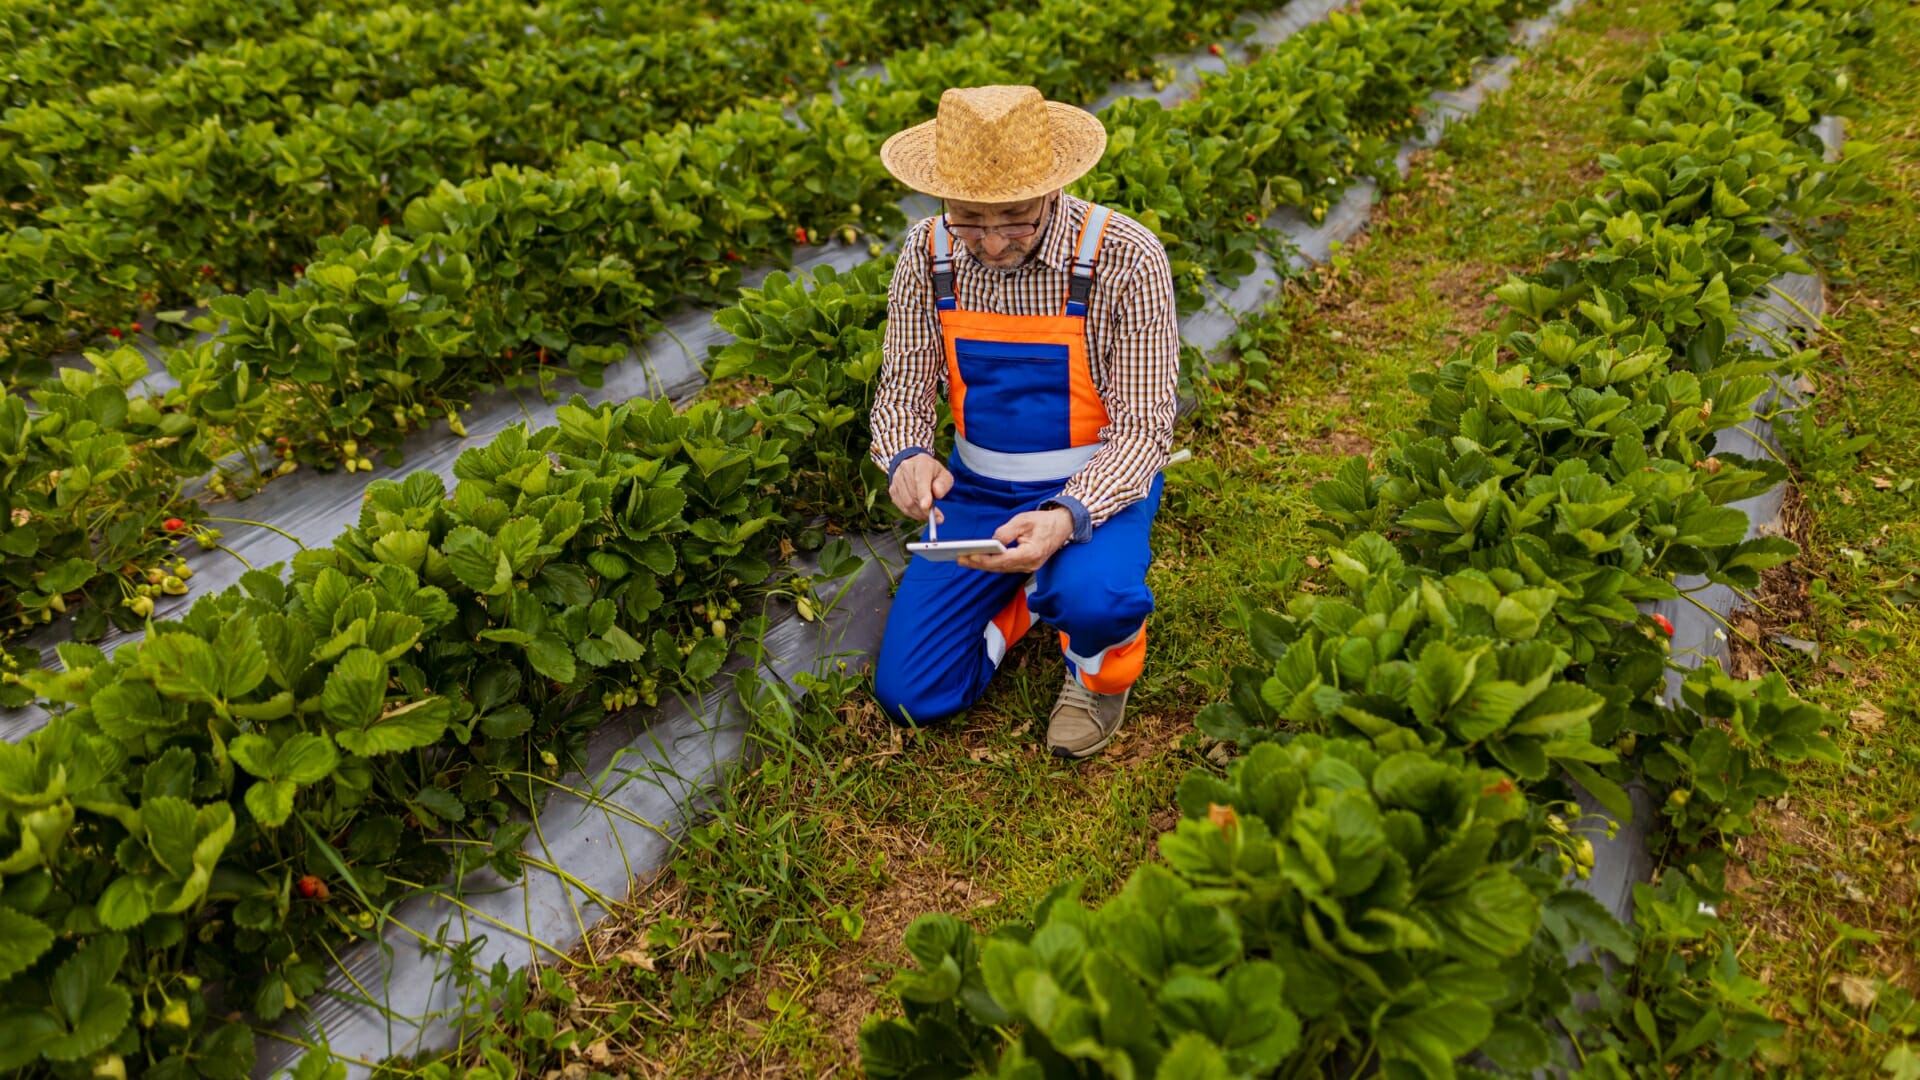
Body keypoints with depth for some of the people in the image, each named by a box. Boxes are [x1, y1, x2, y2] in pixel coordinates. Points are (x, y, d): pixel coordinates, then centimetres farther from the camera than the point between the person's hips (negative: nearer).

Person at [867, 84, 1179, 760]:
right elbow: (903, 389, 0)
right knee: (909, 695, -4)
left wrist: (1066, 516, -37)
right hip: (978, 483, 4)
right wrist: (907, 457, -25)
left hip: (1095, 482, -3)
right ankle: (1026, 593, 22)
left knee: (1092, 597, -38)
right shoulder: (929, 255, -8)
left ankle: (1102, 666, 1)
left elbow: (1144, 427, -19)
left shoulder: (1126, 259, -20)